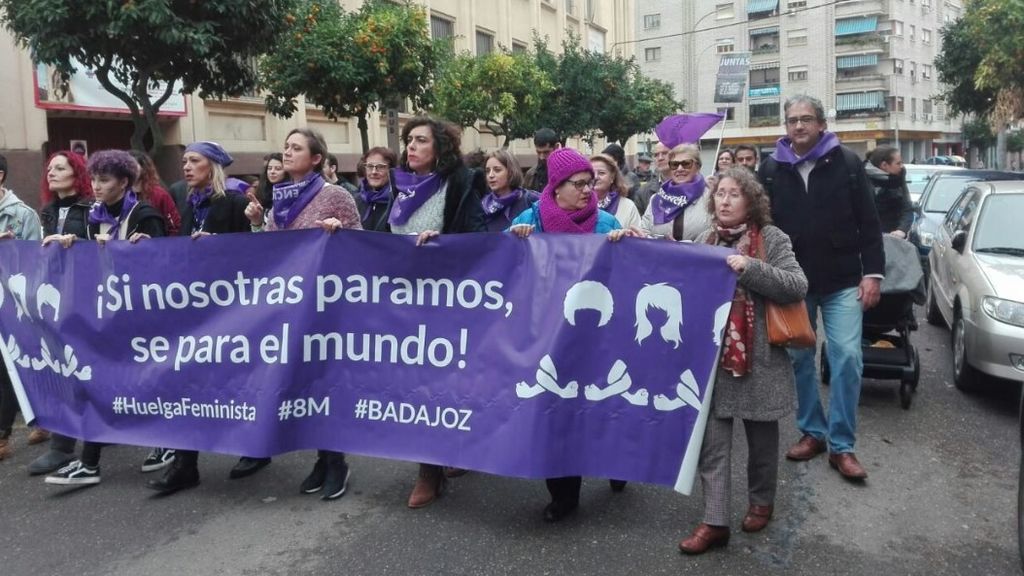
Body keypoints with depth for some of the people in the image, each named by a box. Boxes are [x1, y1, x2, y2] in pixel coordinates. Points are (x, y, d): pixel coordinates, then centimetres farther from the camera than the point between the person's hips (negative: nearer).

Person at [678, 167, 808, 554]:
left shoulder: (771, 238, -4)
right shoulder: (705, 241, 9)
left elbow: (798, 286, -12)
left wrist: (750, 268, -23)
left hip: (759, 357, -3)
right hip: (712, 356, 3)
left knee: (761, 437, 14)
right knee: (712, 441, 1)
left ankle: (761, 503, 35)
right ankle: (715, 521, 6)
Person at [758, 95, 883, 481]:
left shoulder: (847, 163, -2)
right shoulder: (771, 168, 2)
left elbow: (868, 223, -1)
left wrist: (872, 273, -7)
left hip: (841, 281, -2)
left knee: (847, 357, -6)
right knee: (799, 357, 9)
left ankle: (841, 445, 5)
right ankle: (812, 431, 25)